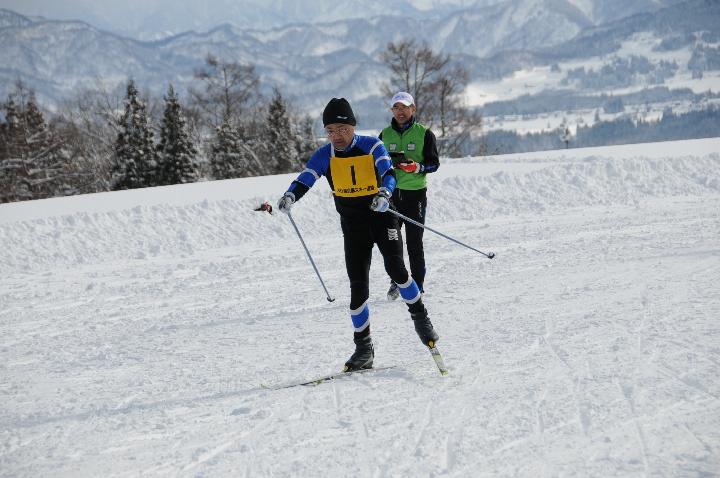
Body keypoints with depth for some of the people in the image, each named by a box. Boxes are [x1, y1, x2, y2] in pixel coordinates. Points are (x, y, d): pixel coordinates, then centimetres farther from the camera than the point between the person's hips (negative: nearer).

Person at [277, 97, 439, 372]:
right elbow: (305, 179, -15)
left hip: (382, 216, -2)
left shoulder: (372, 146, -9)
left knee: (395, 268, -19)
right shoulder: (324, 156, -3)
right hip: (353, 226, 2)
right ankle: (364, 348, 5)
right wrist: (290, 196, -37)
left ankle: (420, 316, 6)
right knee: (358, 285, -3)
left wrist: (385, 194, -45)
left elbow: (389, 173, -23)